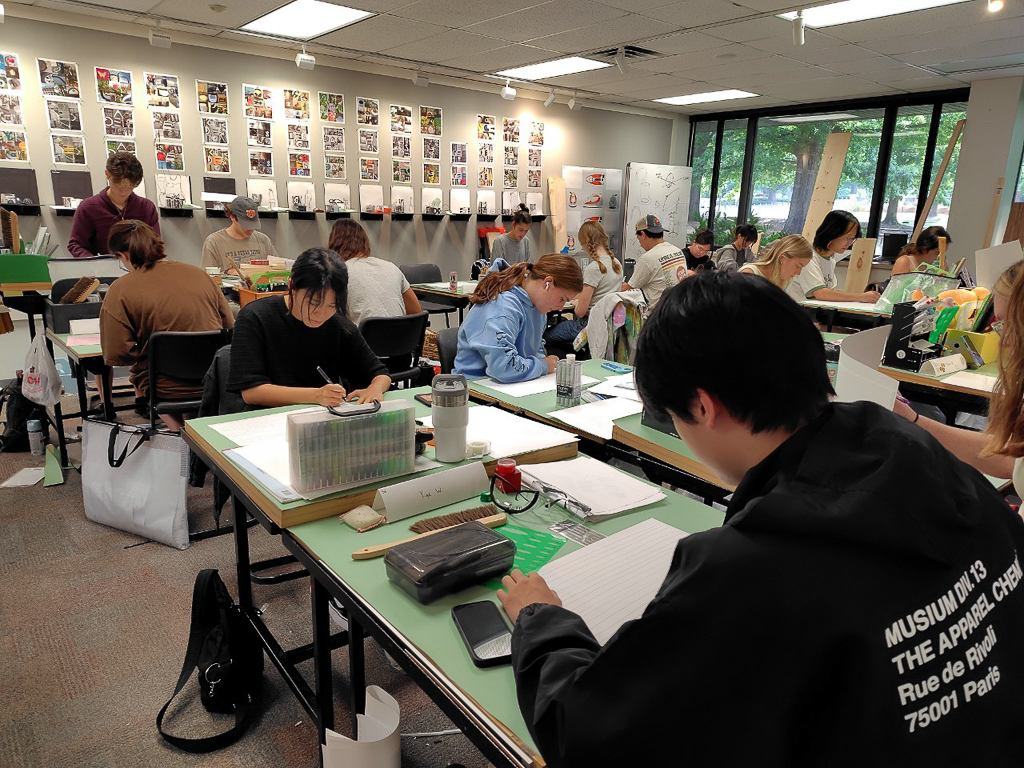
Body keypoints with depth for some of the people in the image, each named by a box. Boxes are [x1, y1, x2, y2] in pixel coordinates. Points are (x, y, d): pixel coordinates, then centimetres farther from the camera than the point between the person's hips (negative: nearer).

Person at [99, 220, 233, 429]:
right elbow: (230, 327, 7)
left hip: (167, 389, -4)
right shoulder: (198, 273, 2)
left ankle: (177, 427, 11)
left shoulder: (121, 290, -9)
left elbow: (116, 356, -12)